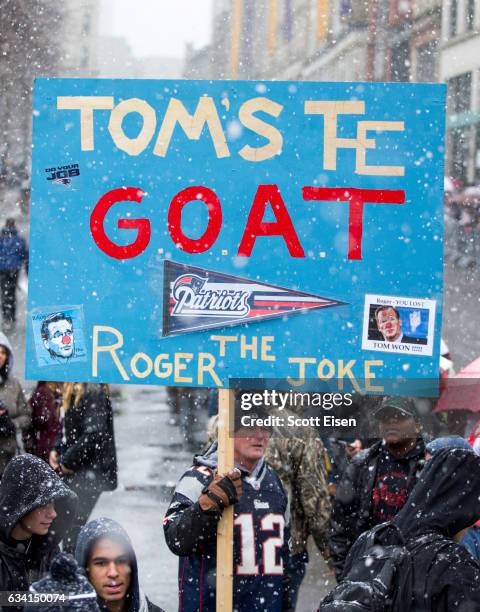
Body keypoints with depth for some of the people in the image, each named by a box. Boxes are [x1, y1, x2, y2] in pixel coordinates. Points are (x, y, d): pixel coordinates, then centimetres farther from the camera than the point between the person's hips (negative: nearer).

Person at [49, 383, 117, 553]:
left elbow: (93, 434, -23)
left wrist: (67, 461, -16)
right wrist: (56, 449, 5)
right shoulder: (75, 393, 12)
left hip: (88, 473, -9)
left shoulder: (93, 394, -17)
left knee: (72, 527, -10)